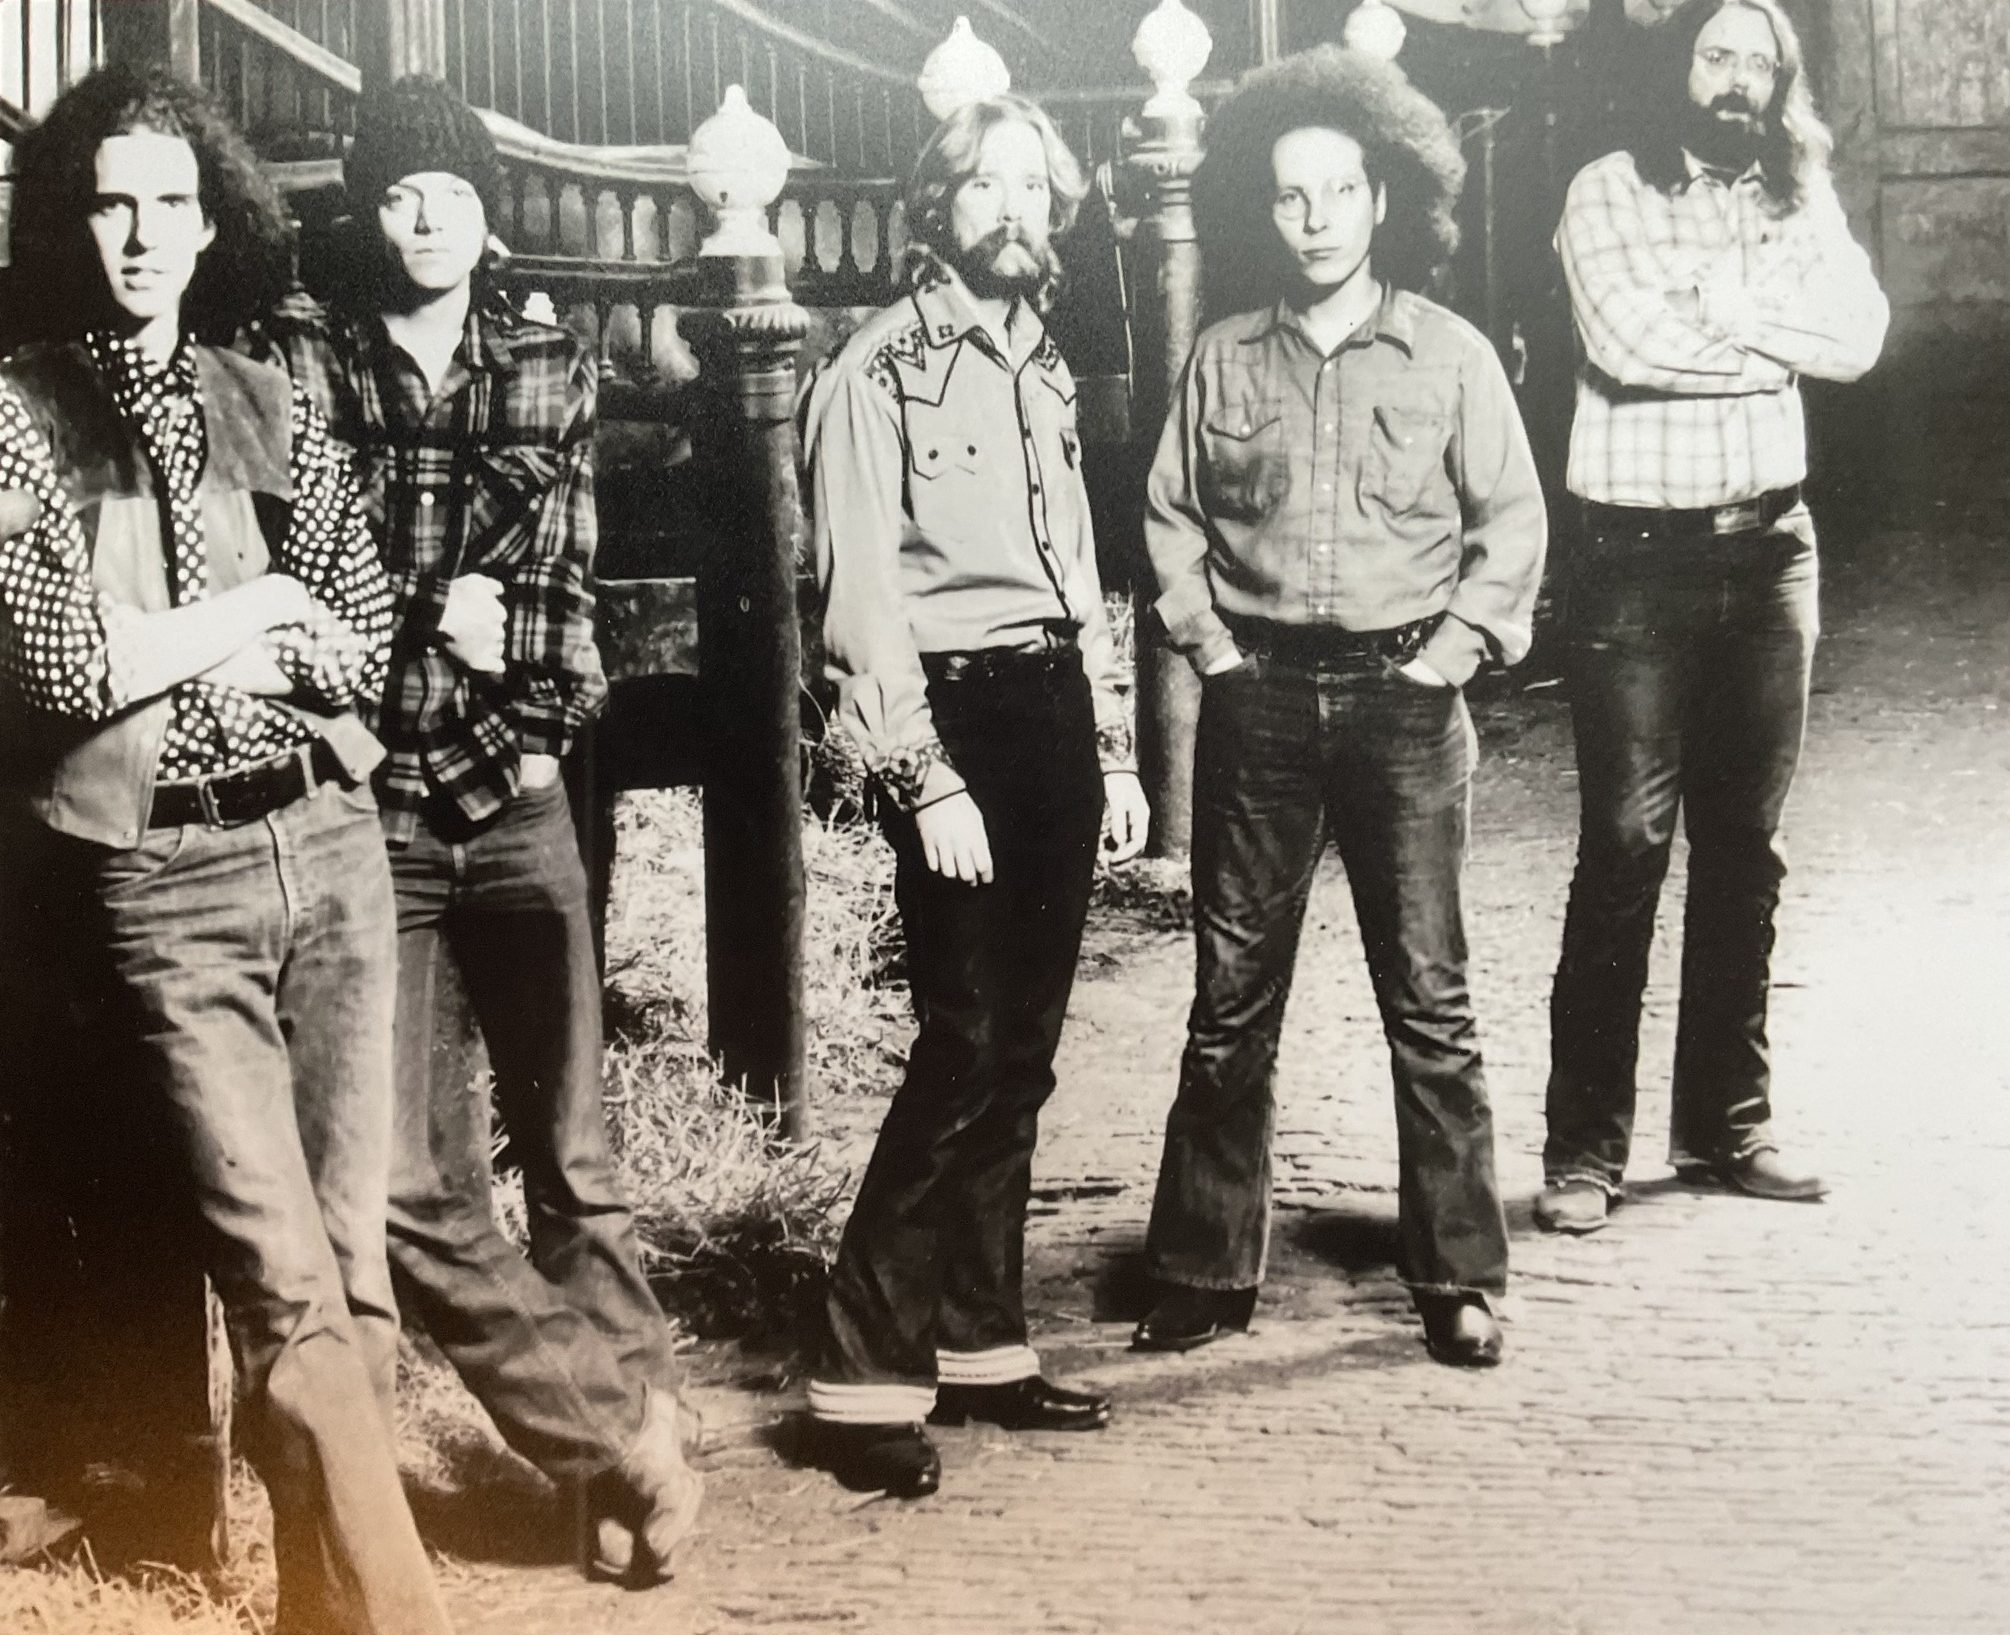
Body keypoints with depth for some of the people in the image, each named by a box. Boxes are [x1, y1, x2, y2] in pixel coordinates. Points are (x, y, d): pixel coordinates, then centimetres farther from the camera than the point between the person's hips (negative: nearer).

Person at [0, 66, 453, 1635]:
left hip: (325, 847, 4)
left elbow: (364, 640, 9)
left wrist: (167, 653, -4)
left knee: (351, 1265, 3)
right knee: (284, 1290, -10)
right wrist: (252, 613, 0)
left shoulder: (271, 405, 12)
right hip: (156, 878, -4)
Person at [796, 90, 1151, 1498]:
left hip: (1057, 712, 7)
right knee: (966, 1049, -11)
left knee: (1024, 1052, 9)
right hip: (954, 713, -7)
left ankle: (981, 1344, 18)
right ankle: (865, 1376, -4)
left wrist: (1114, 750, 16)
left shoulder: (1046, 370, 16)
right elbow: (863, 601, -11)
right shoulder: (878, 374, -6)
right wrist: (927, 784, -16)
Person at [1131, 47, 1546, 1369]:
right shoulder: (1223, 359, 6)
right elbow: (1172, 514, 13)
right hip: (1259, 699, 2)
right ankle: (1208, 1273, 15)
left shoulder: (1451, 354, 1)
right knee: (1231, 1001, 6)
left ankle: (1460, 1281, 10)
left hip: (1402, 696, -2)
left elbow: (1513, 520, 3)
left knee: (1430, 1002, 1)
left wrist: (1456, 650, -6)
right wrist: (1206, 641, 2)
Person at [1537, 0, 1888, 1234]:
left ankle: (1728, 1124, 19)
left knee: (1745, 847, 9)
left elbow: (1859, 335, -4)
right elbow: (1635, 340, -17)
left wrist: (1723, 299, -12)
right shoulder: (1609, 193, -1)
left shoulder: (1799, 201, 11)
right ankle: (1584, 1150, -2)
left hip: (1769, 548, 5)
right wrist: (1780, 338, -8)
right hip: (1641, 556, -5)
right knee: (1625, 847, -7)